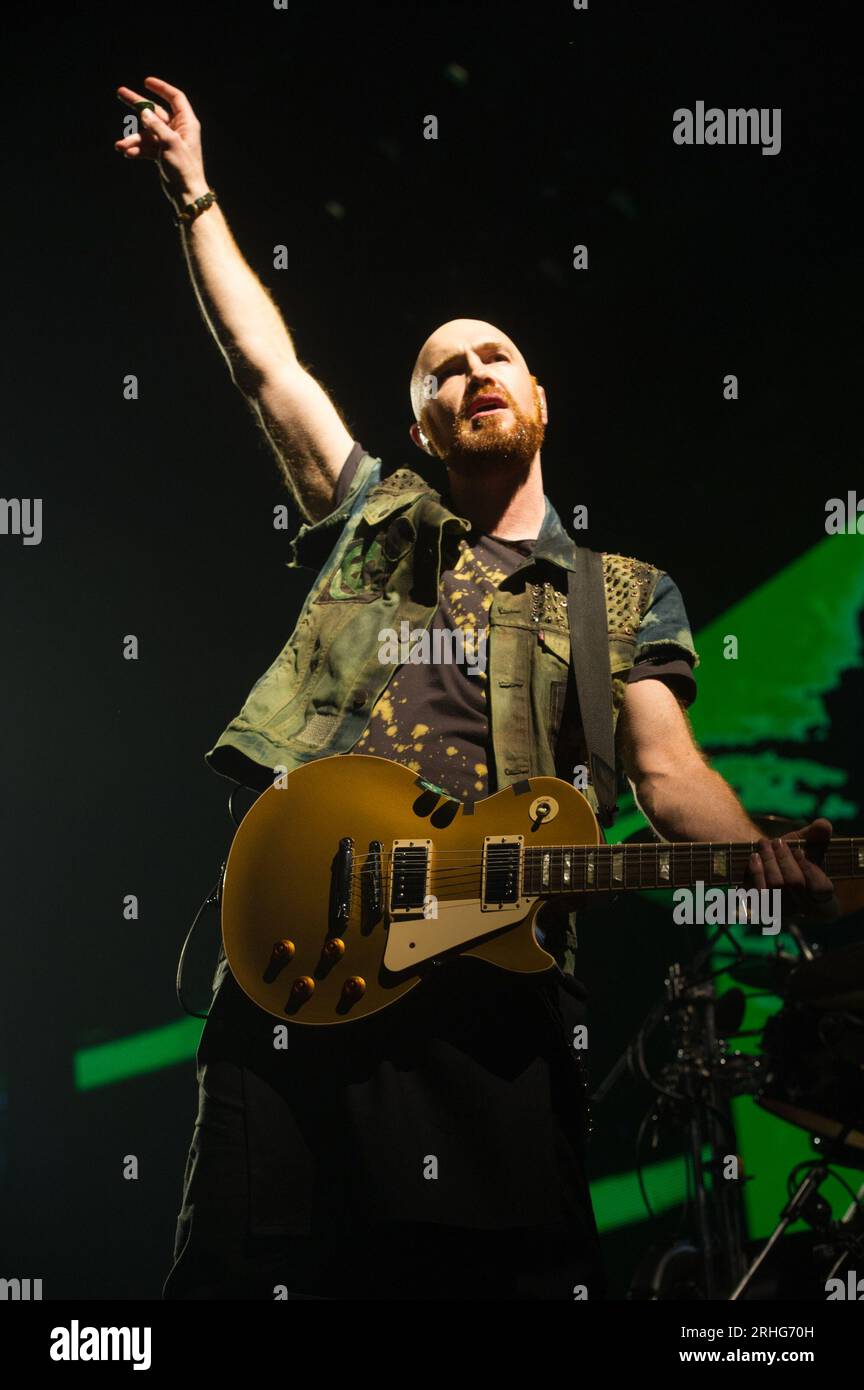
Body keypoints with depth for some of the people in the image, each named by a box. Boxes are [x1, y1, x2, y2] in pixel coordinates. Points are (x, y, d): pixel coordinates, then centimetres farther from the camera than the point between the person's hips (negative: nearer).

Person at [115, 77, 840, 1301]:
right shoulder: (374, 528, 21)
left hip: (497, 974, 0)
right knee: (244, 1265, -1)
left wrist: (762, 858, -18)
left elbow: (667, 767, 3)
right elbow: (260, 359, 22)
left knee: (518, 1268, -4)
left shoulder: (628, 596, 18)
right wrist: (194, 193, 27)